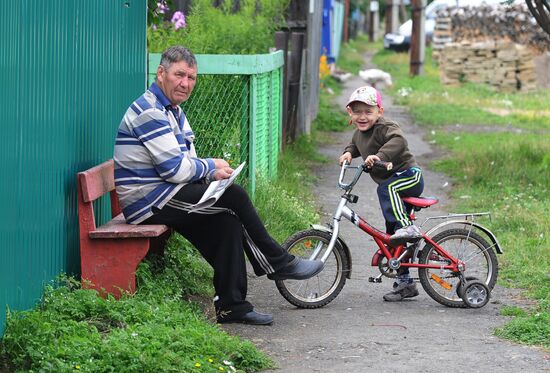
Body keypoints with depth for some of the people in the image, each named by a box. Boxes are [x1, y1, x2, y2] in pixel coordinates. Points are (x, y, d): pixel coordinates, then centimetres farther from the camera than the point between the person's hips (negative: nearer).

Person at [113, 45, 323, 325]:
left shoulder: (172, 110, 18)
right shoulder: (149, 111, -16)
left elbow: (187, 161, 19)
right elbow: (175, 169, -21)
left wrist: (212, 170, -3)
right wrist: (210, 168, -4)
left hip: (162, 196, 10)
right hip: (149, 200, -10)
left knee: (227, 221, 1)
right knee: (234, 196, -13)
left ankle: (232, 306, 1)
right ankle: (278, 263, 2)